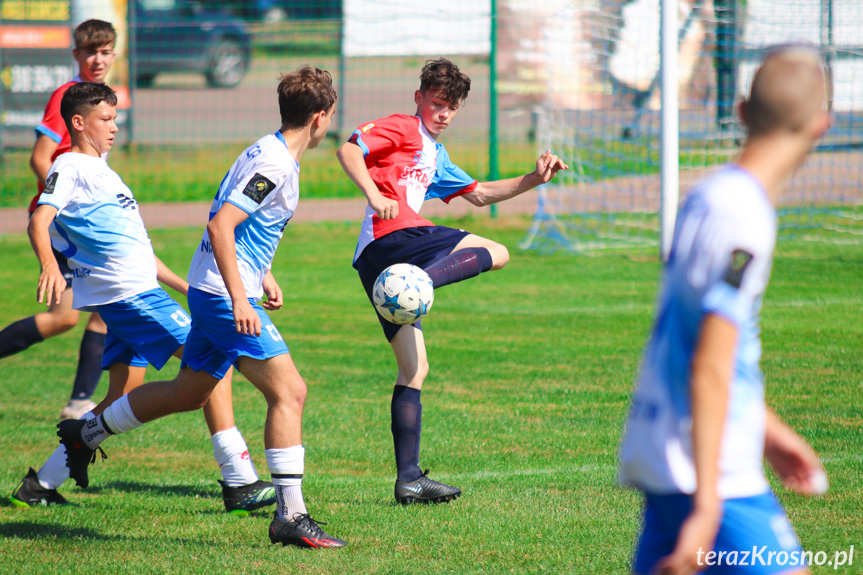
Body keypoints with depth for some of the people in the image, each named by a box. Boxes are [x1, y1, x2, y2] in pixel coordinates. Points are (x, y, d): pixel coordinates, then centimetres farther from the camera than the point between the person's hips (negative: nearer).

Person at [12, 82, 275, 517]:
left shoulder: (100, 171, 25)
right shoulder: (71, 168, -5)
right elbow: (39, 220, -21)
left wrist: (186, 287, 29)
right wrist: (49, 265, -41)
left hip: (138, 291, 10)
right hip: (131, 296, -10)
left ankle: (41, 485, 11)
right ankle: (240, 484, -11)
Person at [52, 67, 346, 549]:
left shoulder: (272, 156, 14)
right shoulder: (274, 164, -18)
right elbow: (219, 226, -25)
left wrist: (263, 275, 24)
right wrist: (239, 299, -28)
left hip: (215, 293, 10)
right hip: (224, 294, -10)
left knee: (188, 393, 23)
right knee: (289, 392, -13)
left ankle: (87, 434, 38)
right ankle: (291, 517, -14)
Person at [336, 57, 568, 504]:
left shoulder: (436, 156, 35)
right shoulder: (403, 128, 6)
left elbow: (479, 194, 42)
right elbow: (349, 150, -10)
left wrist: (534, 179, 30)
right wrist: (374, 195, -25)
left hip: (373, 263, 9)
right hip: (394, 237, -9)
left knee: (414, 369, 9)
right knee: (496, 253, -13)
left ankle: (408, 479, 6)